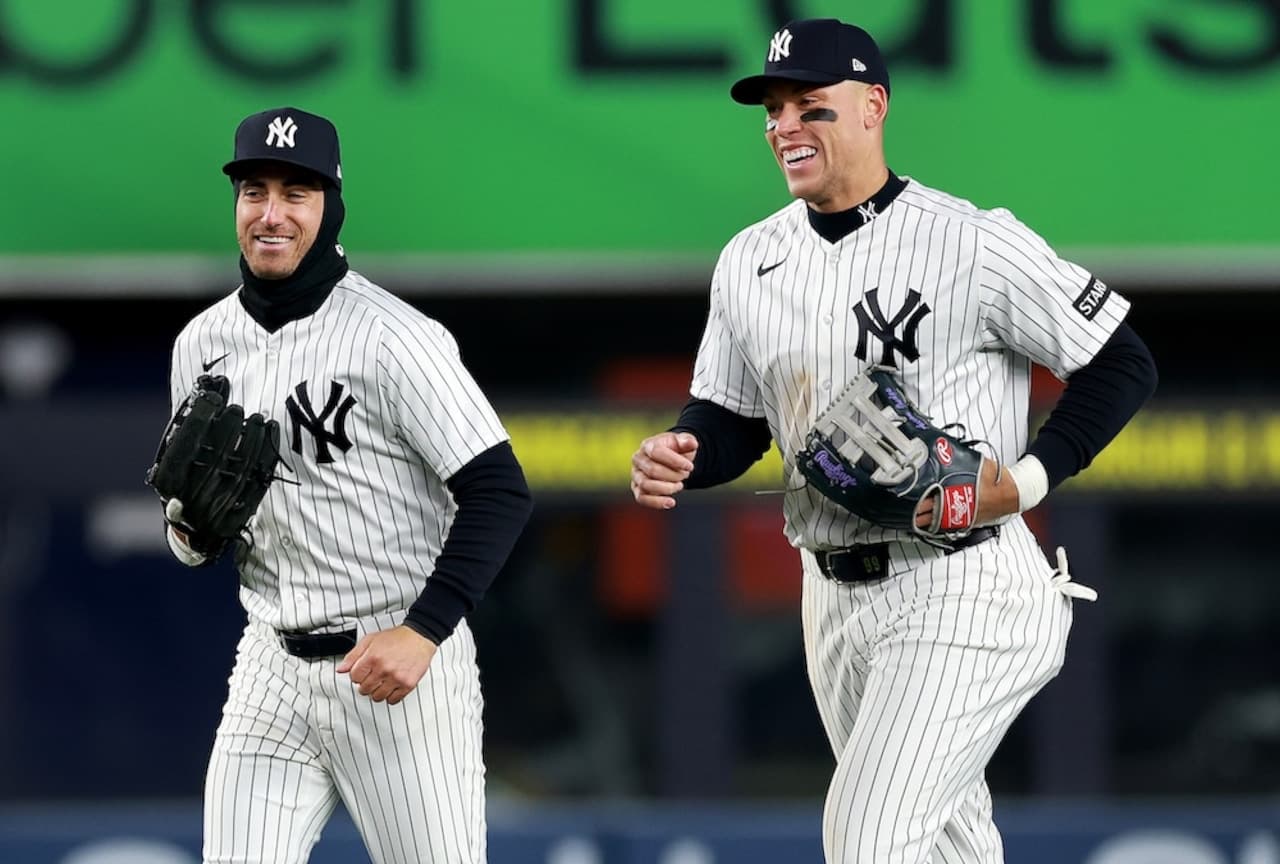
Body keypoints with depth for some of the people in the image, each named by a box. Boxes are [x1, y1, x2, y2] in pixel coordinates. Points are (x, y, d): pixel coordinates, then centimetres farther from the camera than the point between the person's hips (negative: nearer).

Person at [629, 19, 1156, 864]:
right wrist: (675, 459, -9)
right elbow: (730, 419, 14)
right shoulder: (750, 260, 6)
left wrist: (1028, 478, -19)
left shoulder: (974, 244, -13)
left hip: (960, 592, -7)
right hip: (834, 596, 7)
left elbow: (1124, 364, -8)